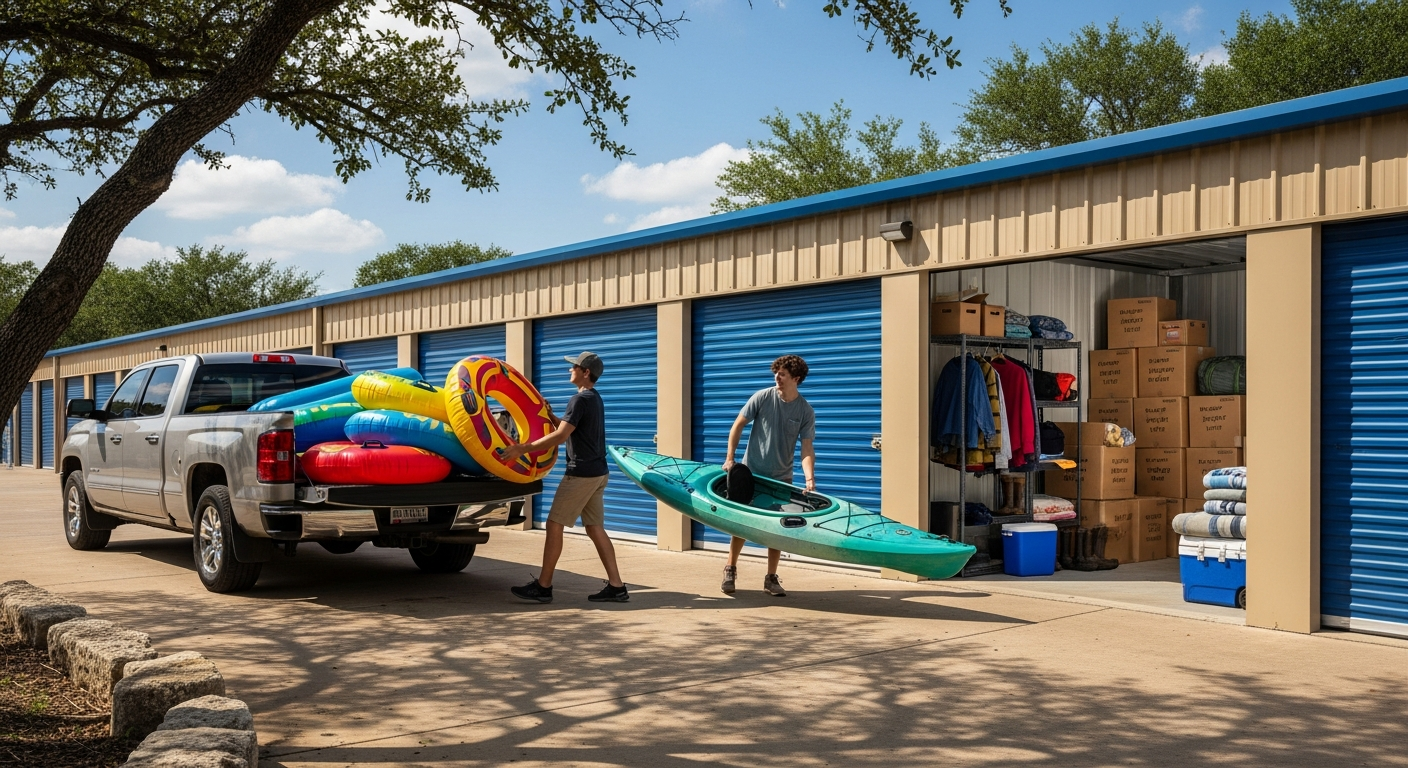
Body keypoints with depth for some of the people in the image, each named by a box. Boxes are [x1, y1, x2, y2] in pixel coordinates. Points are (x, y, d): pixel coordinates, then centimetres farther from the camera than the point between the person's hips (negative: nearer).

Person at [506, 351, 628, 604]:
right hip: (597, 472, 10)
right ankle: (616, 586, 6)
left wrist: (523, 449, -20)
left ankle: (543, 586, 2)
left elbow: (560, 436, -21)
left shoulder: (580, 399, -14)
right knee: (595, 528, 9)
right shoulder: (595, 399, 16)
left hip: (581, 474, -10)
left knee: (554, 525, -3)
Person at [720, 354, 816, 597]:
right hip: (750, 472, -1)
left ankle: (771, 578, 15)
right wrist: (729, 458, -9)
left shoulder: (806, 411, -7)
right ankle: (730, 570, 20)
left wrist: (810, 479, -26)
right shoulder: (762, 397, -10)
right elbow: (738, 425, -3)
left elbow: (807, 449, -12)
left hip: (781, 478, 1)